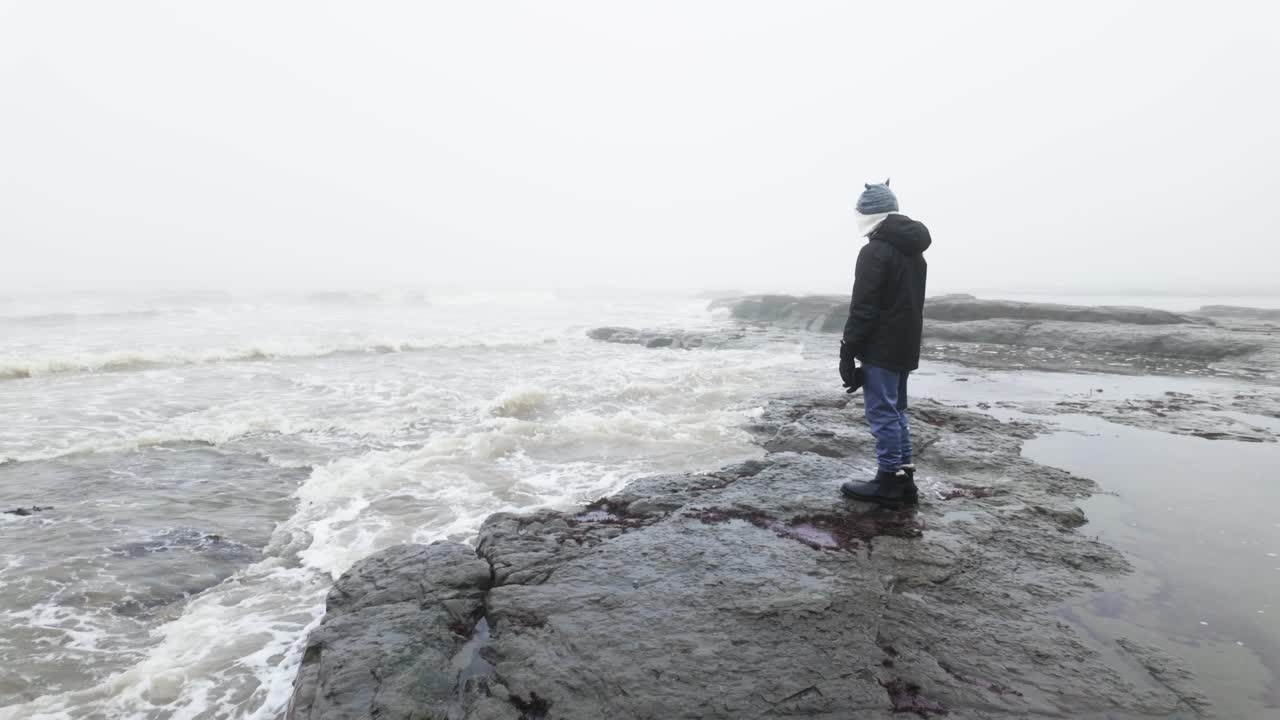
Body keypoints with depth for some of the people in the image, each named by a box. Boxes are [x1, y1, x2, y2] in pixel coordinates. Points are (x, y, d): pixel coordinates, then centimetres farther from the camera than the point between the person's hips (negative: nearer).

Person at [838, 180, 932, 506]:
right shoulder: (915, 252, 16)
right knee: (896, 409, 15)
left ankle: (889, 481, 1)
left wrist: (848, 350, -14)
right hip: (905, 346, 10)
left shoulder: (874, 251, -14)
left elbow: (863, 308, -18)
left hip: (881, 347, -9)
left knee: (882, 412, -4)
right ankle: (903, 478, 18)